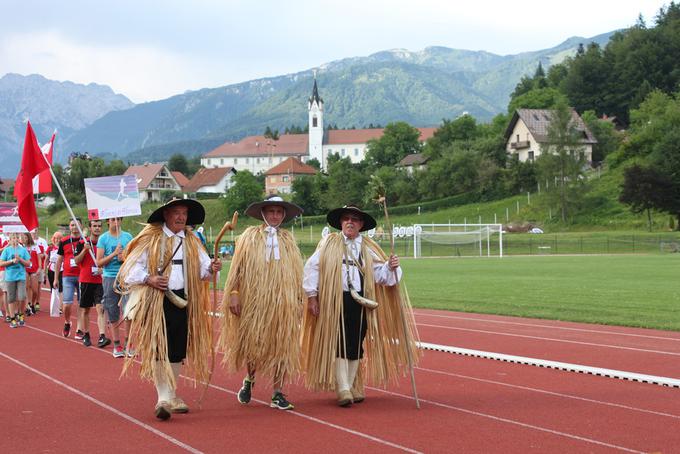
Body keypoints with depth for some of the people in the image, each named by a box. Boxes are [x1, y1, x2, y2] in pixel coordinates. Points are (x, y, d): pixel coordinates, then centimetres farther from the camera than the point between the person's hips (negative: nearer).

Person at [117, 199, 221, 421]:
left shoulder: (192, 242, 14)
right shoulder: (150, 238, 0)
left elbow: (201, 269, 5)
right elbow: (133, 267, -2)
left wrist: (211, 268, -17)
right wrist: (149, 279, -18)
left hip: (183, 301, 5)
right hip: (156, 301, -5)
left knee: (177, 350, 10)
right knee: (159, 349, -10)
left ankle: (171, 396, 23)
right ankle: (163, 398, -11)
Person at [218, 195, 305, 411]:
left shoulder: (288, 240, 11)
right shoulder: (250, 237, 3)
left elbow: (297, 273, 13)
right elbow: (237, 267, 0)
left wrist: (299, 300, 12)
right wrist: (234, 293, -8)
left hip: (282, 303, 2)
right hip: (254, 300, -2)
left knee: (281, 346, -1)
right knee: (253, 343, 5)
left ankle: (278, 394, 4)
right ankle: (249, 380, 31)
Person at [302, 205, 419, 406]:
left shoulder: (368, 248, 12)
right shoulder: (329, 243, 5)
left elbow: (379, 273, 4)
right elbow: (312, 267, 1)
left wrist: (390, 267, -18)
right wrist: (312, 296, -4)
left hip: (360, 302, 3)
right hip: (335, 301, -3)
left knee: (356, 346, 8)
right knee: (339, 344, -6)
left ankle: (352, 387, 19)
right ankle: (343, 389, -6)